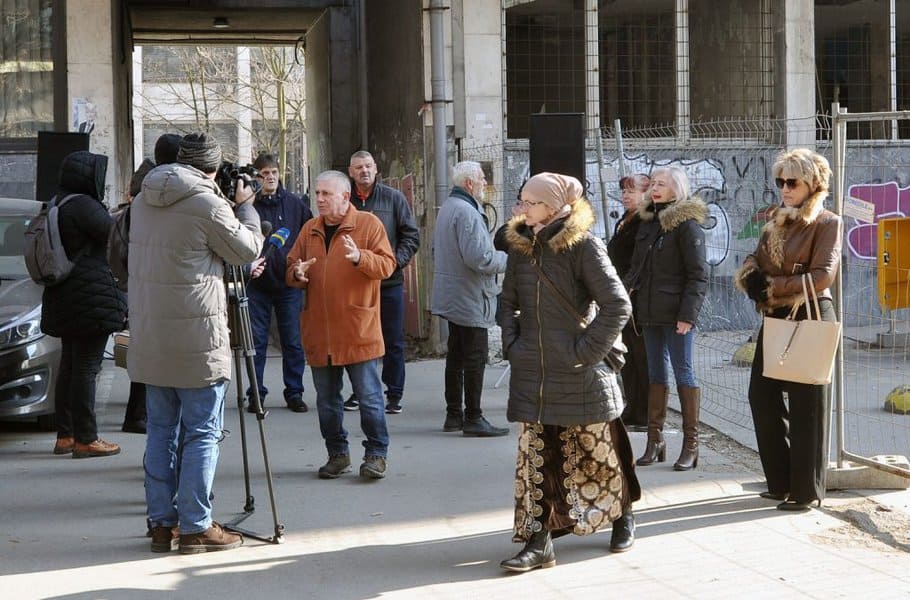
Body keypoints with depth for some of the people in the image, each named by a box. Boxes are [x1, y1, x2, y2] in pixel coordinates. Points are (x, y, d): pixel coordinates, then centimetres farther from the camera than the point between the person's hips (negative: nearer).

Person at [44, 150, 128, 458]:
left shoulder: (58, 205, 15)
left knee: (69, 365, 13)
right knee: (87, 367, -7)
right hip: (92, 298, -10)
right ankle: (85, 439, -4)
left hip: (65, 300, 10)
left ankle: (65, 435, 17)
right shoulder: (84, 206, -15)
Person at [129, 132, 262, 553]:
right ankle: (194, 527, 1)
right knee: (202, 433, 0)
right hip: (195, 336, -7)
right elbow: (247, 249, -3)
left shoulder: (143, 201, 9)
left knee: (161, 429, 13)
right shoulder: (207, 204, -13)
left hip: (149, 337, 7)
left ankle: (162, 523, 17)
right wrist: (244, 206, 14)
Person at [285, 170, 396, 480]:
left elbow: (386, 265, -9)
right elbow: (291, 270, 16)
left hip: (359, 331, -5)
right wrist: (297, 274, -7)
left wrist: (360, 257, -26)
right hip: (319, 332, 5)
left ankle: (376, 453, 8)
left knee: (369, 397, -2)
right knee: (327, 400, 11)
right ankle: (337, 453, 22)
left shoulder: (368, 224, -2)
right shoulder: (310, 230, 13)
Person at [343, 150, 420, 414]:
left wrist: (396, 261, -10)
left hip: (389, 282, -1)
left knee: (393, 341, 2)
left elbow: (412, 235, 3)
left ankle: (394, 394, 9)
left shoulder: (394, 199, 3)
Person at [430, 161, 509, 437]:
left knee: (456, 355, 15)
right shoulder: (467, 212, -19)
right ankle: (473, 419, -3)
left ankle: (453, 414, 21)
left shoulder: (447, 207, 14)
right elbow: (478, 257, -26)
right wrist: (506, 259, -9)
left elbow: (436, 250, 23)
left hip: (451, 297, 10)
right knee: (475, 357, -6)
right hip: (470, 298, -10)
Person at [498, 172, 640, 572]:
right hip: (531, 373, 5)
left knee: (599, 451, 9)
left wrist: (587, 349, -15)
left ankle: (622, 515, 33)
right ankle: (538, 541, 6)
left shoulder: (583, 245, -12)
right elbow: (509, 300, 20)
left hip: (579, 373, -5)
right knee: (534, 456, 2)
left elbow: (618, 305, -15)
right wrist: (511, 342, 7)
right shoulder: (520, 245, 6)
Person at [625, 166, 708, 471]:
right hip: (649, 312, 7)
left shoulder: (687, 223, -9)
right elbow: (637, 265, 19)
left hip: (676, 313, -7)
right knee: (656, 373, 11)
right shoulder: (648, 222, 14)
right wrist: (628, 288, 0)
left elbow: (698, 274, -12)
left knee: (683, 372, -3)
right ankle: (655, 440, 17)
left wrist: (688, 314, -18)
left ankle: (691, 444, 2)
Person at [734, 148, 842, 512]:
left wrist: (775, 287, -16)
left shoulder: (826, 223, -7)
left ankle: (806, 490, 5)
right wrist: (751, 275, -10)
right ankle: (781, 481, 19)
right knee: (762, 396, 8)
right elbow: (756, 260, 14)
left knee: (805, 406, -3)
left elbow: (823, 275, -17)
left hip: (809, 318, -8)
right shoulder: (775, 221, 15)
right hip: (774, 318, 8)